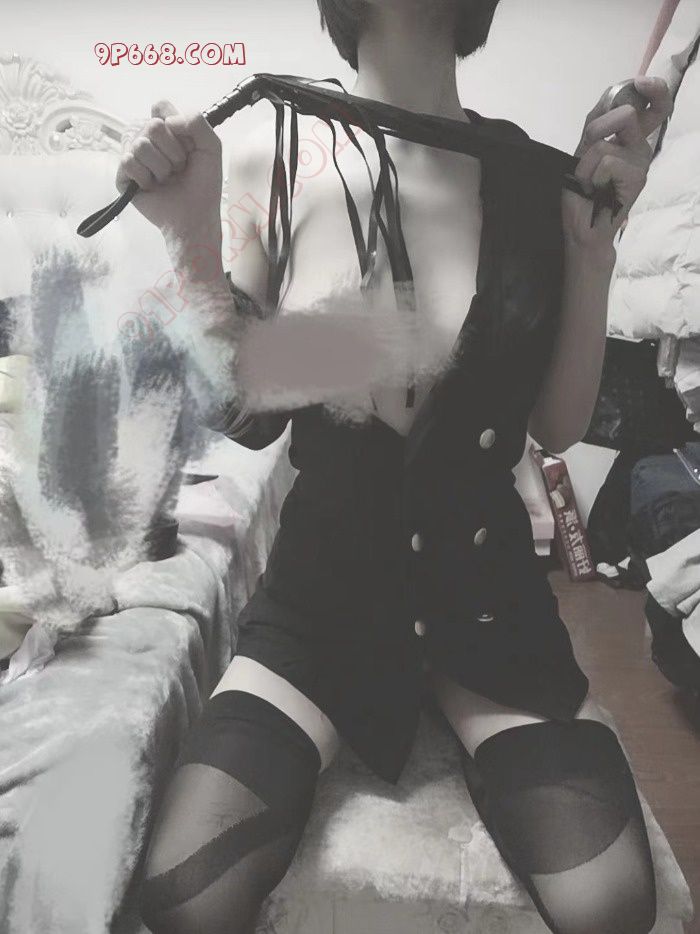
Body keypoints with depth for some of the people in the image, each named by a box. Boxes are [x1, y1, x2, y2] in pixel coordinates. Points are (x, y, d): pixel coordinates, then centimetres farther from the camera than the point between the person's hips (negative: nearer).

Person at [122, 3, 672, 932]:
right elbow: (252, 422, -2)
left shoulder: (538, 176, -5)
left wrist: (596, 242, -11)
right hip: (323, 579, 0)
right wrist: (194, 242, -13)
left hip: (486, 583, 2)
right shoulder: (278, 166, -7)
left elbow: (557, 427, -1)